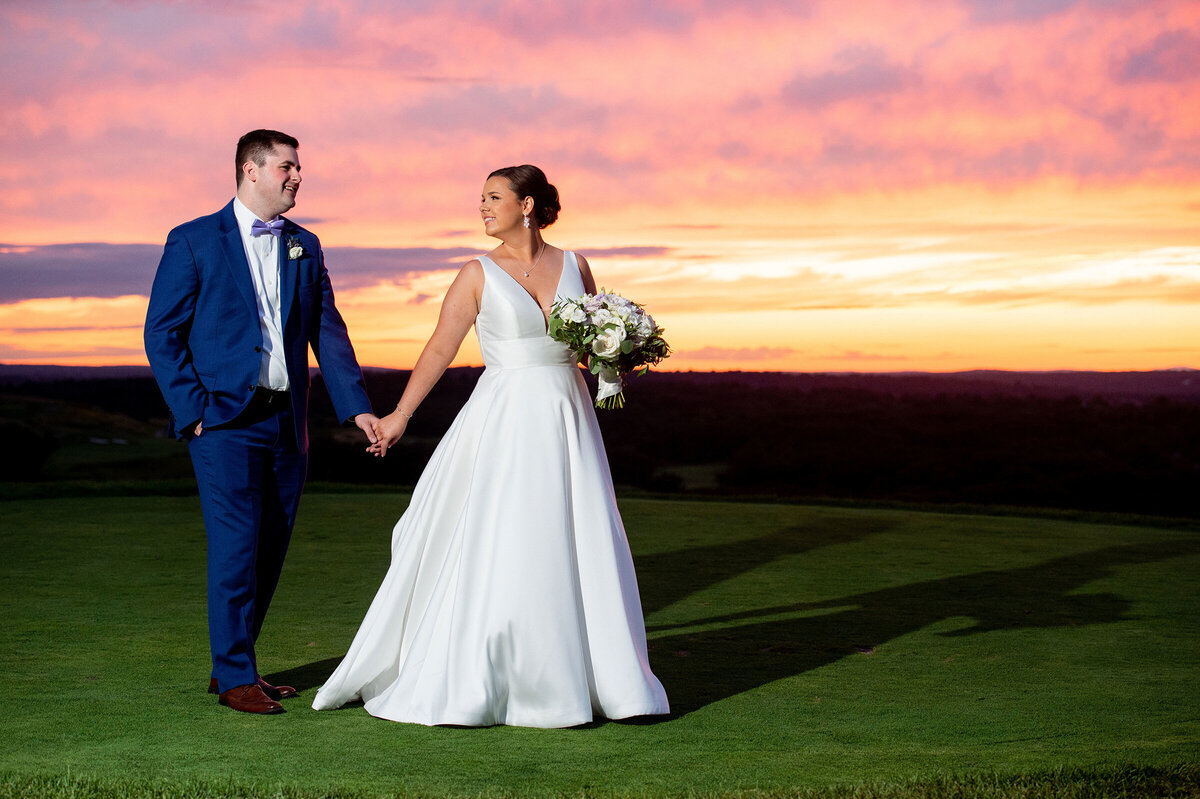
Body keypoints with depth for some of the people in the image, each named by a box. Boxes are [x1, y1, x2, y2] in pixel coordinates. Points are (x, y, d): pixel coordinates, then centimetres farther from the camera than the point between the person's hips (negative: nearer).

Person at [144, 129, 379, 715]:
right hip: (226, 422, -5)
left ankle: (230, 664, 21)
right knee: (236, 547, -8)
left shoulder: (305, 247, 14)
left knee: (270, 551, 8)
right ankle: (236, 677, 3)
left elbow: (328, 332, 10)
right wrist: (193, 410, -10)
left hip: (288, 421, 5)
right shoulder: (194, 242, -1)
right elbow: (162, 333, -2)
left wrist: (356, 405, 0)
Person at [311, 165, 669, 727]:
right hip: (506, 422, -3)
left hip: (567, 419, 3)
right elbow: (440, 348, -3)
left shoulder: (574, 267, 8)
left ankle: (594, 677, 16)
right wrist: (399, 416, -8)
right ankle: (471, 685, 5)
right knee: (496, 548, -4)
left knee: (575, 548, 4)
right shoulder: (479, 275, 0)